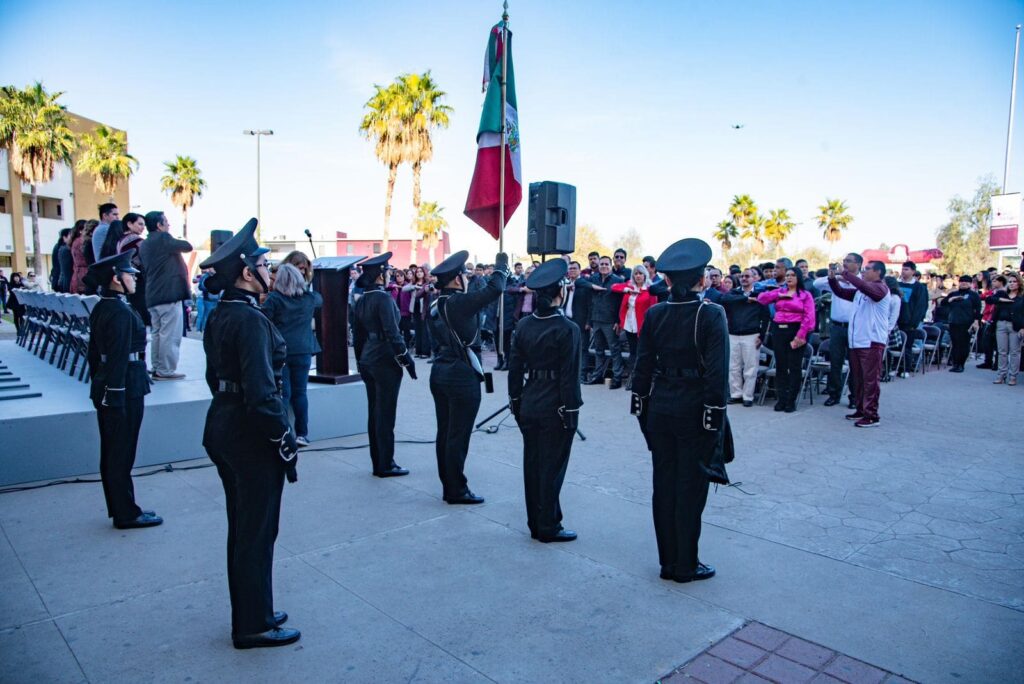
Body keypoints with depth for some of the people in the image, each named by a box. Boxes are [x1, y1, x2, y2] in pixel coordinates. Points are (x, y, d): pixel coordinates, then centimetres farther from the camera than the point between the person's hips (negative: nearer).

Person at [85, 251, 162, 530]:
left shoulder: (100, 309, 10)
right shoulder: (122, 313, -19)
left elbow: (94, 352, 15)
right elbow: (119, 357, -22)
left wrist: (98, 387, 20)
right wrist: (117, 395, -20)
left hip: (104, 387, 10)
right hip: (125, 387, -10)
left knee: (110, 452, 16)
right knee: (122, 454, 1)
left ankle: (118, 508, 29)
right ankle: (126, 514, 12)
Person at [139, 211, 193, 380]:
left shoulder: (143, 244, 17)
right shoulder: (163, 238, -9)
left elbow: (145, 268, 22)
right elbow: (188, 246, -6)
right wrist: (181, 242, 14)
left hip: (152, 296, 9)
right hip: (169, 294, -9)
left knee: (158, 333, 15)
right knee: (170, 334, -5)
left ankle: (157, 368, 19)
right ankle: (166, 371, -5)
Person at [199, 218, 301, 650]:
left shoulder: (218, 317, 8)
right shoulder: (251, 319, -21)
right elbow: (261, 393, -25)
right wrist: (285, 441, -17)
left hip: (222, 425, 10)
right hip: (251, 435, -10)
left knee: (241, 526, 20)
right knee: (258, 531, 5)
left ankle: (248, 614, 35)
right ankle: (255, 626, 20)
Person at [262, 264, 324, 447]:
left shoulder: (273, 299, -6)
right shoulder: (310, 298, 4)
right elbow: (320, 300, 27)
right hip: (303, 351, 2)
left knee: (283, 393, 1)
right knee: (300, 392, 9)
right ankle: (302, 434, 11)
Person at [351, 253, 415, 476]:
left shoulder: (361, 300, 9)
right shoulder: (383, 298, -15)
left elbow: (357, 334, 15)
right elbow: (392, 332, -19)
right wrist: (407, 359, -12)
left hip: (368, 361, 8)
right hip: (386, 361, -8)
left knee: (374, 413, 12)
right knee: (385, 414, -1)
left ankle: (377, 463, 20)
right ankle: (386, 465, 6)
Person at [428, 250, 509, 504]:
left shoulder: (436, 305, 9)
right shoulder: (459, 302, -17)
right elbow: (494, 290, -20)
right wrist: (501, 264, -6)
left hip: (439, 371, 9)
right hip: (462, 375, -8)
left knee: (444, 433, 13)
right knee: (458, 435, 0)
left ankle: (448, 486, 23)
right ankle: (457, 490, 9)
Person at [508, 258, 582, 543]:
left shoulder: (523, 325, 0)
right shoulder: (567, 329, -16)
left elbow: (514, 367, 5)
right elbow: (569, 376, -15)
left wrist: (515, 402, 14)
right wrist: (571, 412, -7)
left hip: (529, 405, 6)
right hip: (556, 408, -5)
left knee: (532, 464, 14)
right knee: (552, 467, 5)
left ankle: (535, 523, 27)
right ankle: (549, 527, 16)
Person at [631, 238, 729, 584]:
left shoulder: (654, 314, 0)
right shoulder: (711, 314, -12)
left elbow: (643, 366, 4)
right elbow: (718, 372, -15)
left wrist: (641, 406, 12)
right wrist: (714, 417, -10)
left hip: (660, 408, 4)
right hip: (694, 410, -4)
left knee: (664, 484, 13)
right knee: (690, 488, 6)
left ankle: (668, 561, 24)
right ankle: (686, 565, 18)